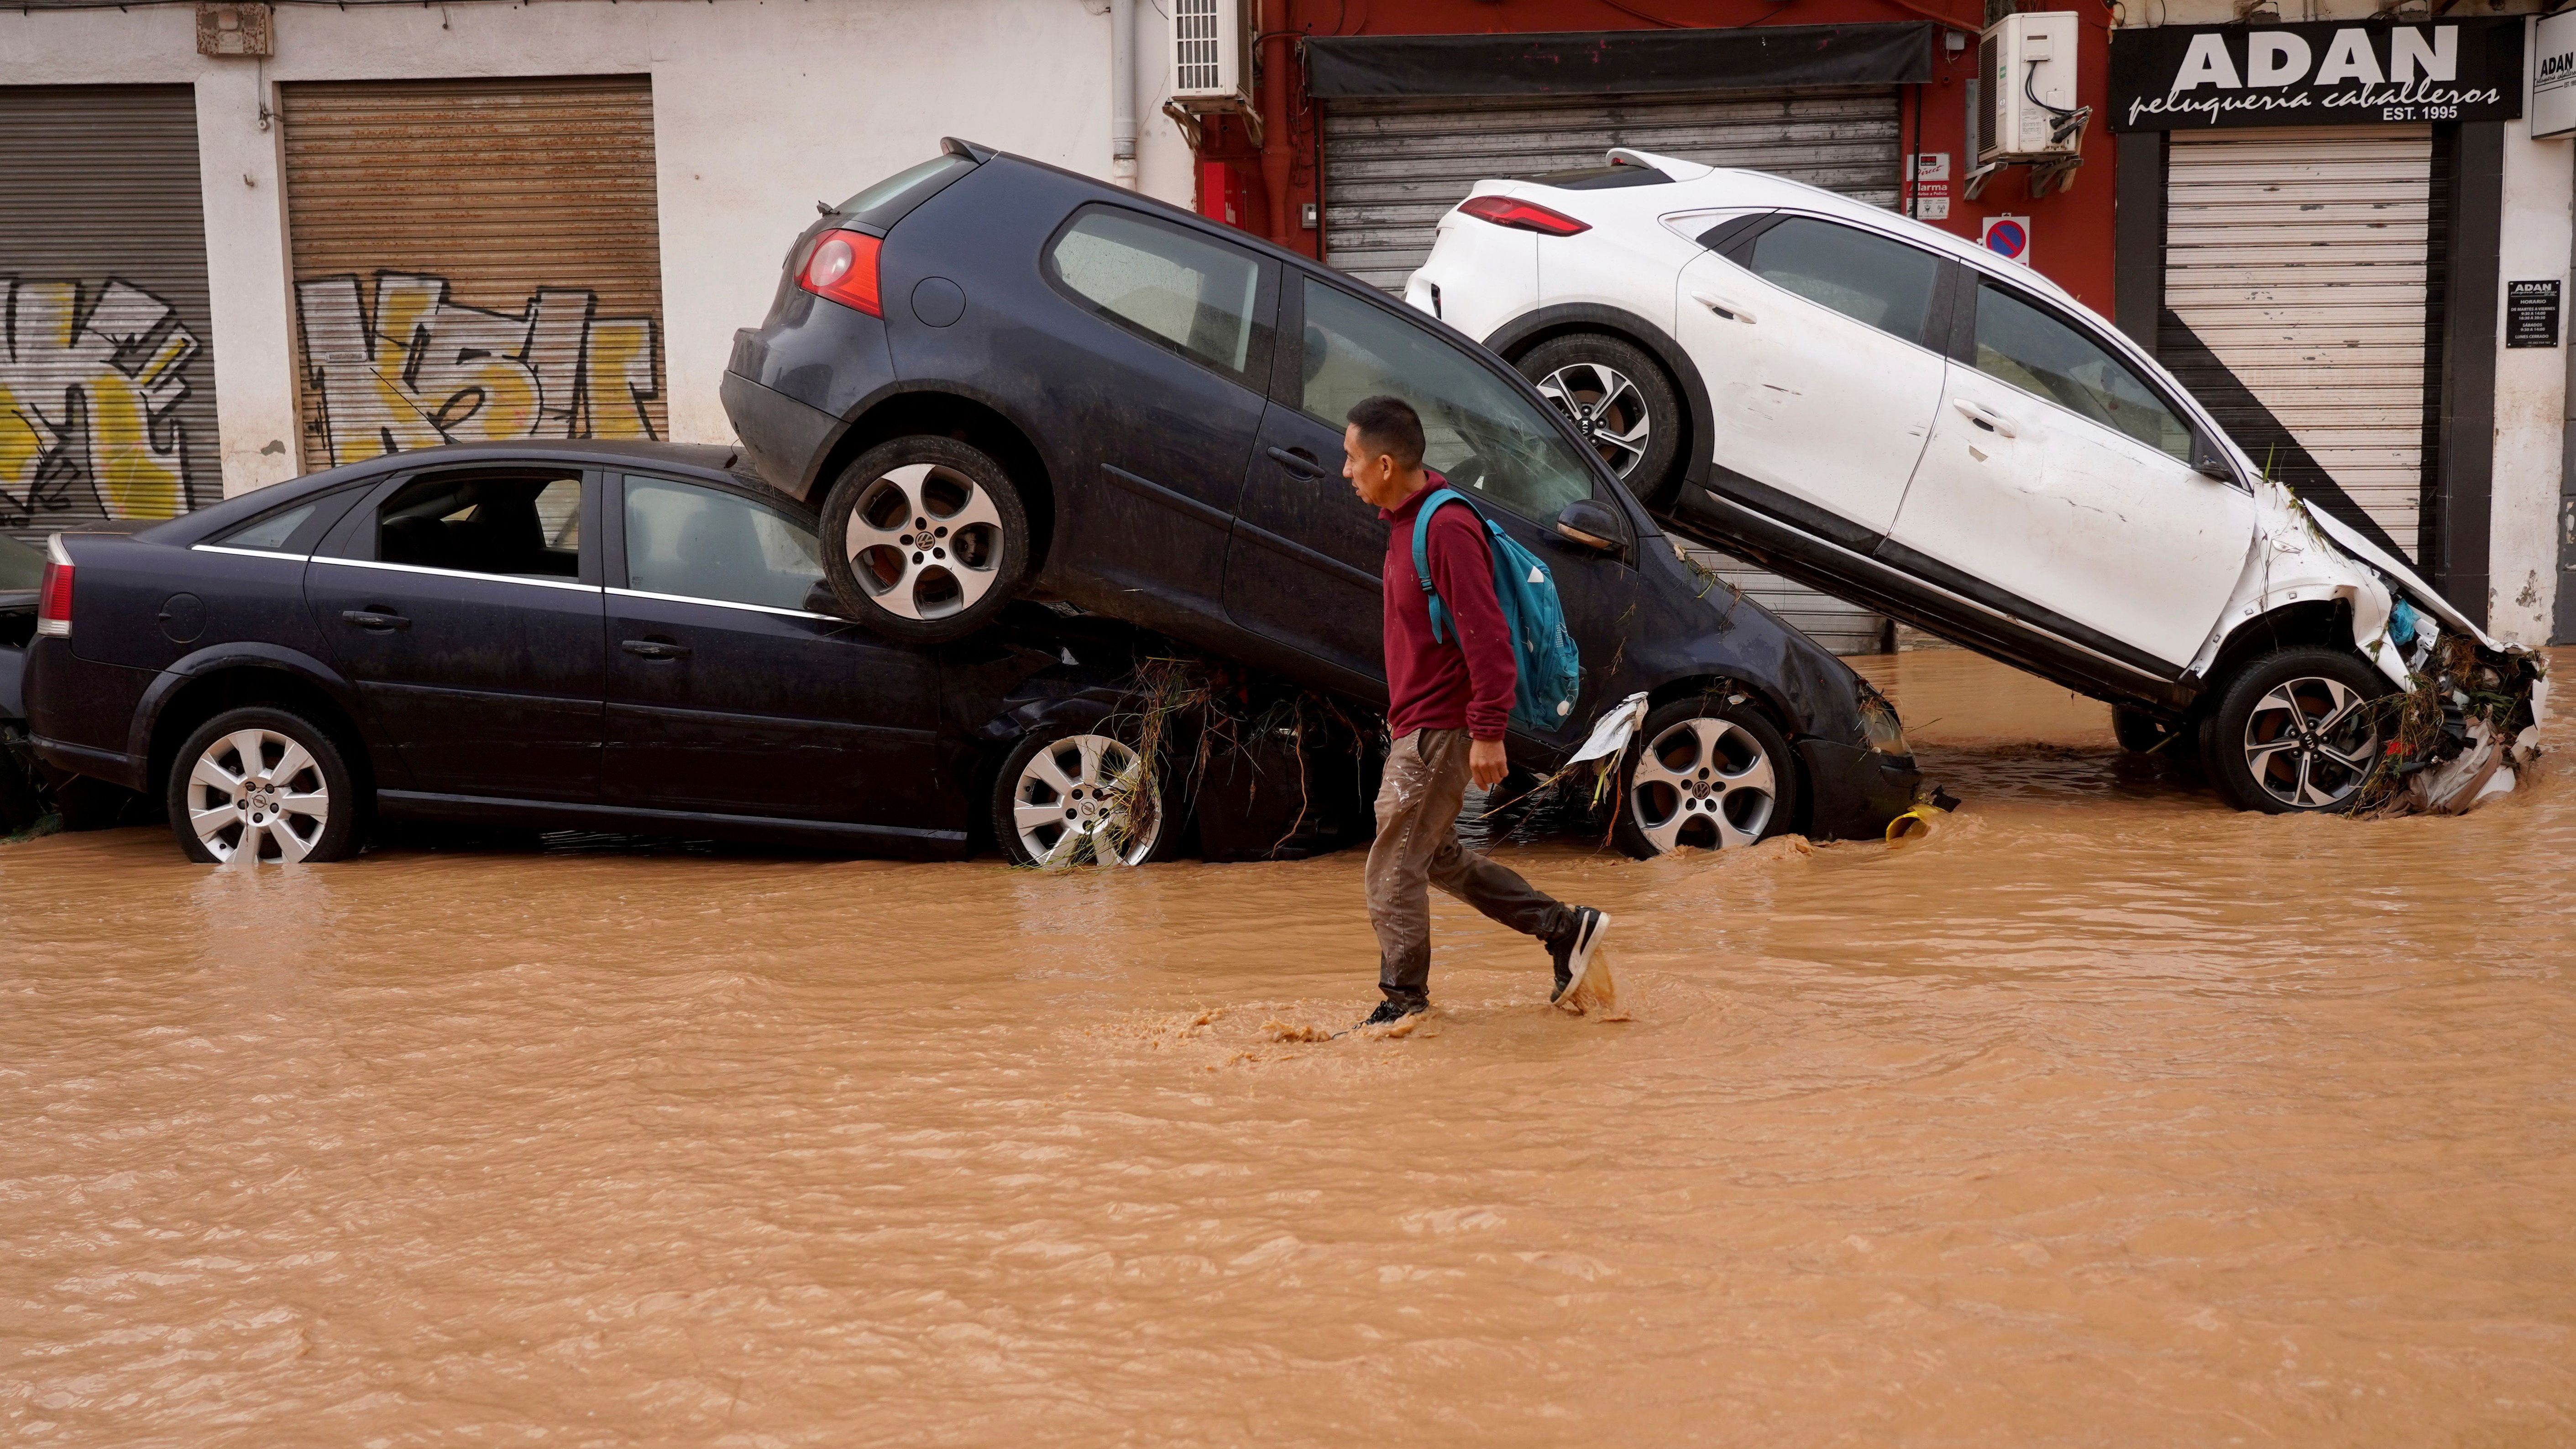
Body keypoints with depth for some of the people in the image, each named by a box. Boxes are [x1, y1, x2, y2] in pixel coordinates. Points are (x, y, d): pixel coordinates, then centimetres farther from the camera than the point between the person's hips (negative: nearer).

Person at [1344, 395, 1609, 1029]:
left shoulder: (1446, 528, -21)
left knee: (1393, 871, -2)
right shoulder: (1406, 521, 11)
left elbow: (1487, 633, -24)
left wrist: (1487, 732, -25)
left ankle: (1402, 1003, 11)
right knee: (1437, 858, 18)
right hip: (1415, 726, 10)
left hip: (1439, 732, -10)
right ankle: (1567, 928, 24)